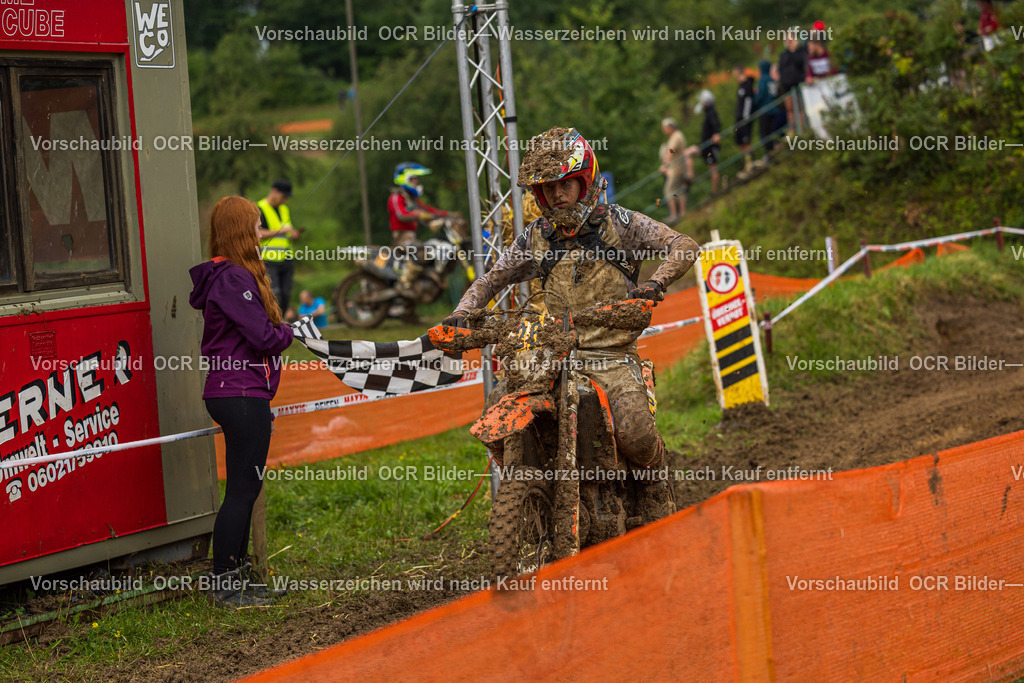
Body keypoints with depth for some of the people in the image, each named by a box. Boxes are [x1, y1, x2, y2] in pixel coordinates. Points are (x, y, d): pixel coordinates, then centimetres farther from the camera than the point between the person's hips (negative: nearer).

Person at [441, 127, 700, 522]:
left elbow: (684, 246, -3)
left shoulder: (618, 223, 3)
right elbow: (492, 280, 16)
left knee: (634, 435, -27)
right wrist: (462, 314, -4)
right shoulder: (535, 239, 12)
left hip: (612, 357, -3)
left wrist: (655, 284, -23)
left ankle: (653, 480, 7)